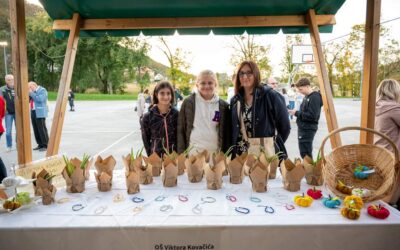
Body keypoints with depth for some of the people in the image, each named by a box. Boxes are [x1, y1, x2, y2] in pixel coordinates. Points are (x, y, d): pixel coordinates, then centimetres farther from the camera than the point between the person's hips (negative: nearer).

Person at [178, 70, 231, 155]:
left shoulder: (223, 106, 4)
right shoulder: (188, 102, 1)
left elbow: (227, 133, 7)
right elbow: (180, 130, 3)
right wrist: (181, 154, -2)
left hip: (216, 153, 1)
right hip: (193, 152, -1)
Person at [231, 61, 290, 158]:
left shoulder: (270, 96, -7)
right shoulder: (235, 100, 8)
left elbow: (285, 126, -2)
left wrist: (275, 146, 2)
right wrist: (233, 152, 7)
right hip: (241, 155, 4)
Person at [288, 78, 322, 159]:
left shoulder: (315, 97, -16)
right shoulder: (306, 97, 11)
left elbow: (312, 116, -23)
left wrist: (297, 113, -17)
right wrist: (296, 112, 4)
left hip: (308, 129, -10)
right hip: (303, 128, 10)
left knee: (305, 153, -5)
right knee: (304, 153, 18)